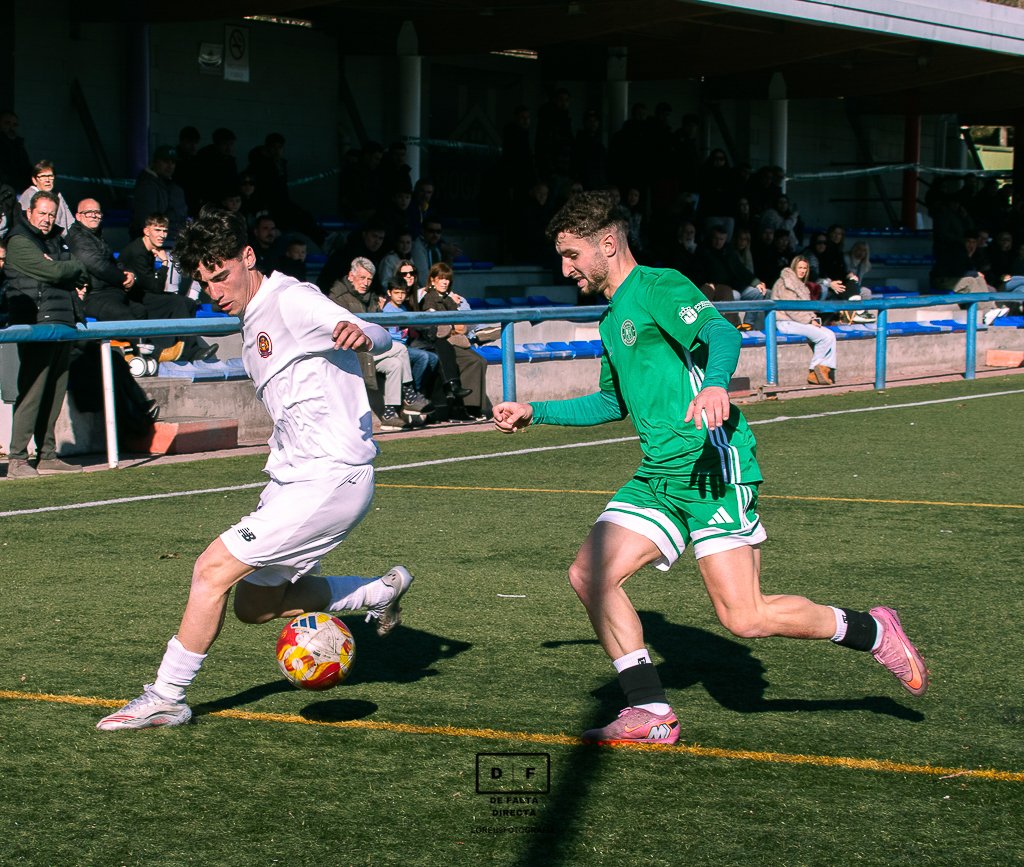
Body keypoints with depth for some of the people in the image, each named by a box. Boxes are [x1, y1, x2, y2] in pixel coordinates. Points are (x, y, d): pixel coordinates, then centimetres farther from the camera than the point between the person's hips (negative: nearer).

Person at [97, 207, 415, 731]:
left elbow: (380, 337, -26)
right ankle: (381, 592, 26)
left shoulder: (291, 300, -14)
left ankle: (165, 699, -2)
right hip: (293, 477, 10)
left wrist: (361, 335, -49)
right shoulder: (252, 320, 16)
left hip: (332, 477, -10)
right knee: (253, 605, 13)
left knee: (213, 570, -13)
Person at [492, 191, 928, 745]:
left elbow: (721, 333, -25)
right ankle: (650, 712, 1)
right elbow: (613, 403, 37)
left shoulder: (660, 288, -6)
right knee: (589, 575, -5)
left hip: (713, 466, -9)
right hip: (658, 478, 9)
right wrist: (535, 413, 33)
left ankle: (871, 632, 8)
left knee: (745, 617, -14)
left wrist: (714, 384, -46)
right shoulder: (613, 318, 22)